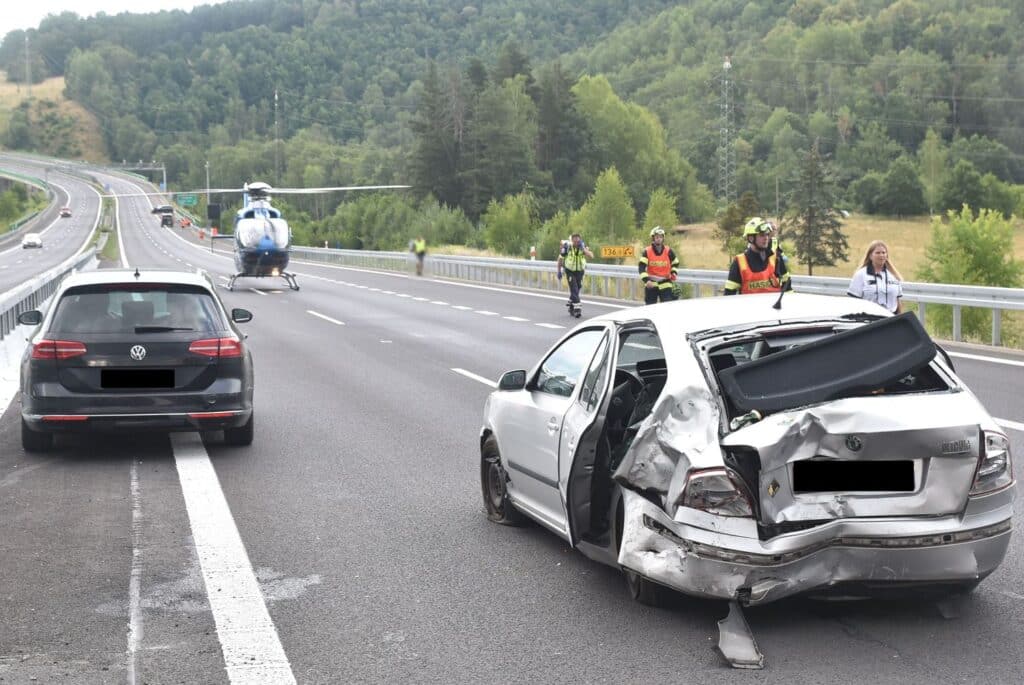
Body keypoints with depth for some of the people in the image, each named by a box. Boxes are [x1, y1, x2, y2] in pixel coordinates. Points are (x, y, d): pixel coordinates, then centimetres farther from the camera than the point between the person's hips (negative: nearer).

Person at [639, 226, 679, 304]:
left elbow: (675, 264, 17)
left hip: (665, 284, 0)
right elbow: (642, 267, -13)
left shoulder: (669, 251, 0)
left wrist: (674, 273, -1)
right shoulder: (647, 252, -6)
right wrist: (646, 280, -25)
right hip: (651, 284, 0)